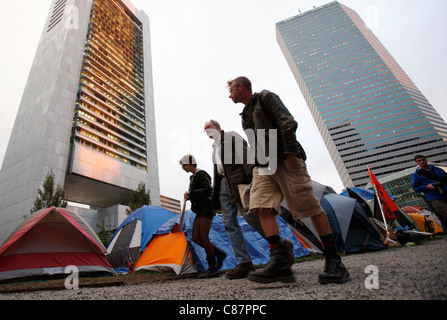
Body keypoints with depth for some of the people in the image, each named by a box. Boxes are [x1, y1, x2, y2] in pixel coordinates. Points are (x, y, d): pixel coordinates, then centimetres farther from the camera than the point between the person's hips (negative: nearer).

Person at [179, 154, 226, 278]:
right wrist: (189, 196, 7)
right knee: (195, 238, 3)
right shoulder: (193, 177, 21)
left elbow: (207, 190, -19)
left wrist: (191, 193, -15)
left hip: (206, 207, -9)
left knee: (203, 237, -12)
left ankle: (213, 268, -1)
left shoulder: (201, 174, -8)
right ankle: (219, 253, 16)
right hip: (200, 209, 10)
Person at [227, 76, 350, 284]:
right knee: (262, 207, -15)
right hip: (263, 166, 7)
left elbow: (287, 121, -6)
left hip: (285, 159, -6)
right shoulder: (245, 116, 29)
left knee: (310, 206, -7)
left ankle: (333, 261, 2)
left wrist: (290, 151, -18)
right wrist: (257, 164, 20)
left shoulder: (265, 97, 10)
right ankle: (279, 262, -18)